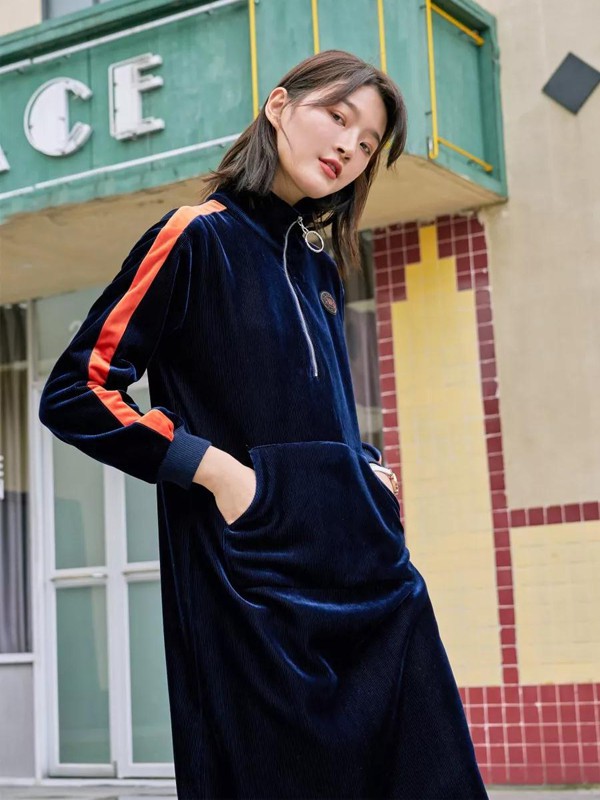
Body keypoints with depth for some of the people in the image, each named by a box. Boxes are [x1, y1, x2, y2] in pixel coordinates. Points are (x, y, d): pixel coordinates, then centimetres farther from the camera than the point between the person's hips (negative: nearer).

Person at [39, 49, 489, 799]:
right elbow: (72, 394, -10)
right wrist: (215, 469, -16)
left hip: (370, 571, 7)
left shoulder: (321, 266, 15)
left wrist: (368, 468, 8)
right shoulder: (197, 237, -6)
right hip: (257, 584, -7)